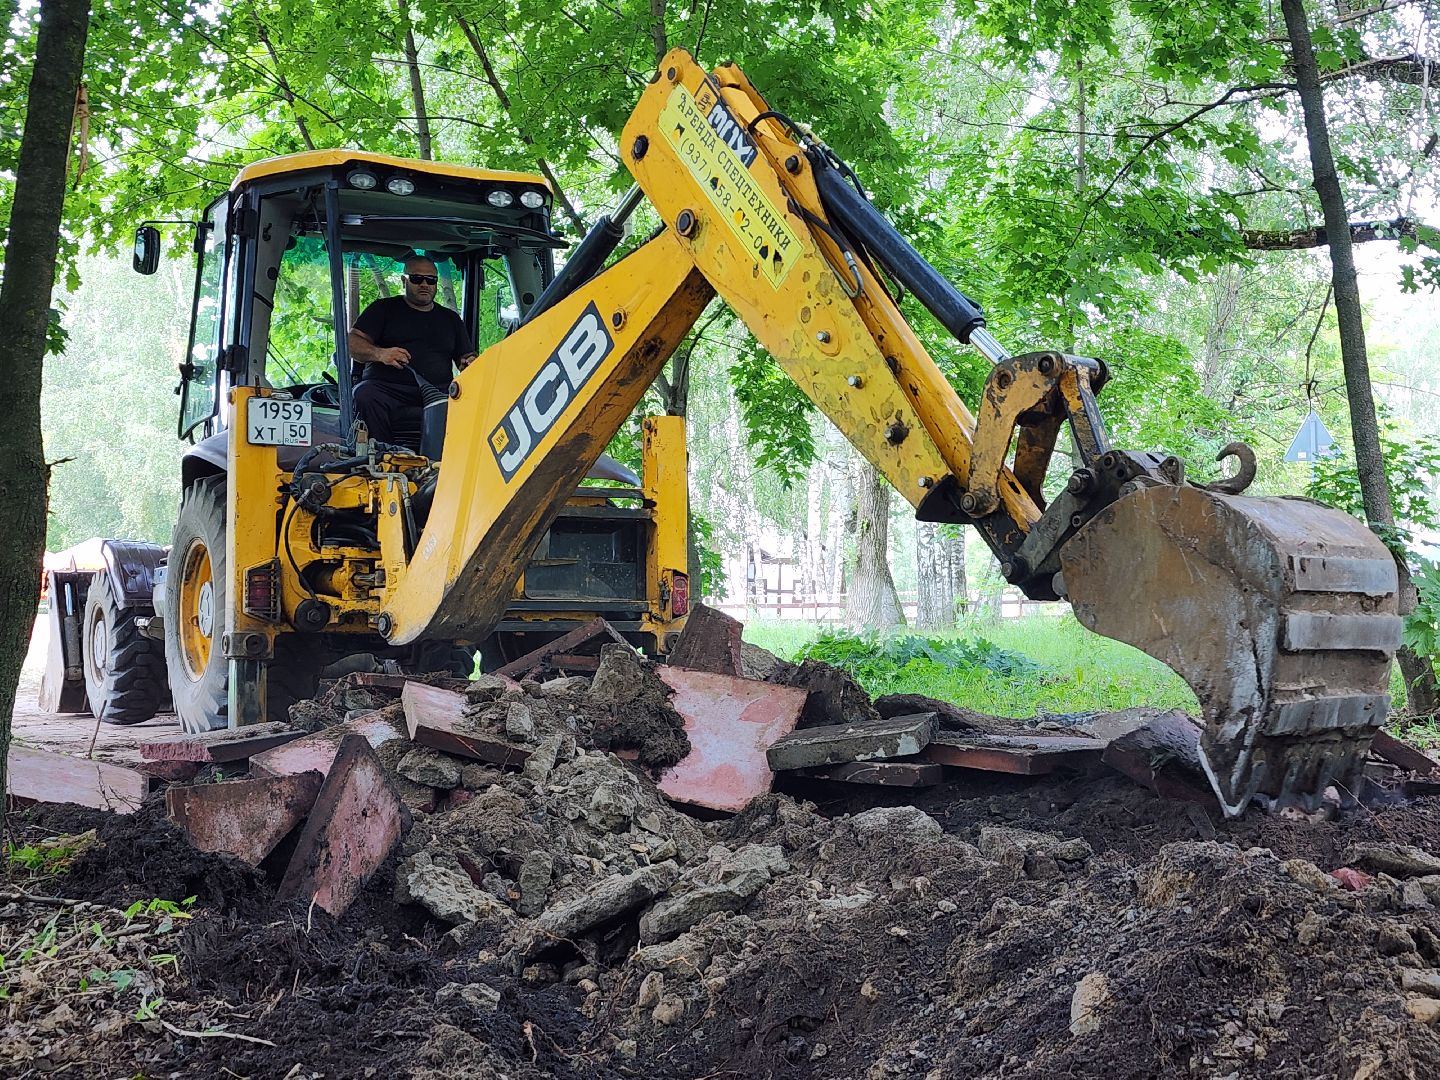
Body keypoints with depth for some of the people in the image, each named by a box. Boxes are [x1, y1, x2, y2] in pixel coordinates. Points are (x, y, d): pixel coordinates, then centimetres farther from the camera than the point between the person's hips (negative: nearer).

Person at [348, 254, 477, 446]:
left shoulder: (451, 319, 26)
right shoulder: (384, 309, 17)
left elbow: (466, 358, 25)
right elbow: (352, 343, 7)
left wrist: (470, 364, -2)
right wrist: (380, 354, -15)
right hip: (387, 386, -2)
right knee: (365, 397, -37)